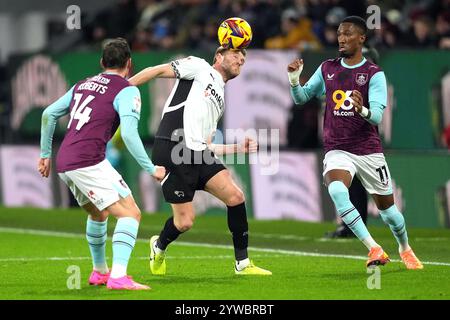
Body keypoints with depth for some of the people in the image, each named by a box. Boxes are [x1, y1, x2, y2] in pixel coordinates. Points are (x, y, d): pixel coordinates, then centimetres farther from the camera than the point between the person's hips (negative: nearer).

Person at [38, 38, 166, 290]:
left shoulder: (82, 85, 21)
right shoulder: (127, 91, -2)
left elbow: (49, 114, 23)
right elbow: (128, 133, -15)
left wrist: (46, 154, 31)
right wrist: (151, 168, -10)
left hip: (64, 163, 8)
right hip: (89, 162, -8)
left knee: (99, 213, 29)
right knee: (130, 213, -11)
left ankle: (99, 271, 39)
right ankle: (118, 277, -27)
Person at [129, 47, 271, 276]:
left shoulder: (219, 101, 27)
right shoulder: (199, 68, 7)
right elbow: (159, 70, 1)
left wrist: (239, 148, 19)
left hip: (198, 154, 8)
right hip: (171, 152, -8)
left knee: (235, 196, -9)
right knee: (185, 221, -8)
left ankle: (243, 264, 1)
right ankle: (159, 247, 26)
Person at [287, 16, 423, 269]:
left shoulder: (374, 74, -6)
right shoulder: (327, 69, 7)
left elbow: (377, 115, -16)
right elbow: (301, 97, 15)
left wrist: (363, 110, -39)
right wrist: (294, 80, -6)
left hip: (369, 150, -2)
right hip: (337, 150, 2)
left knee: (387, 207, 7)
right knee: (337, 191, -29)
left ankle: (405, 248, 38)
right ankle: (374, 249, -27)